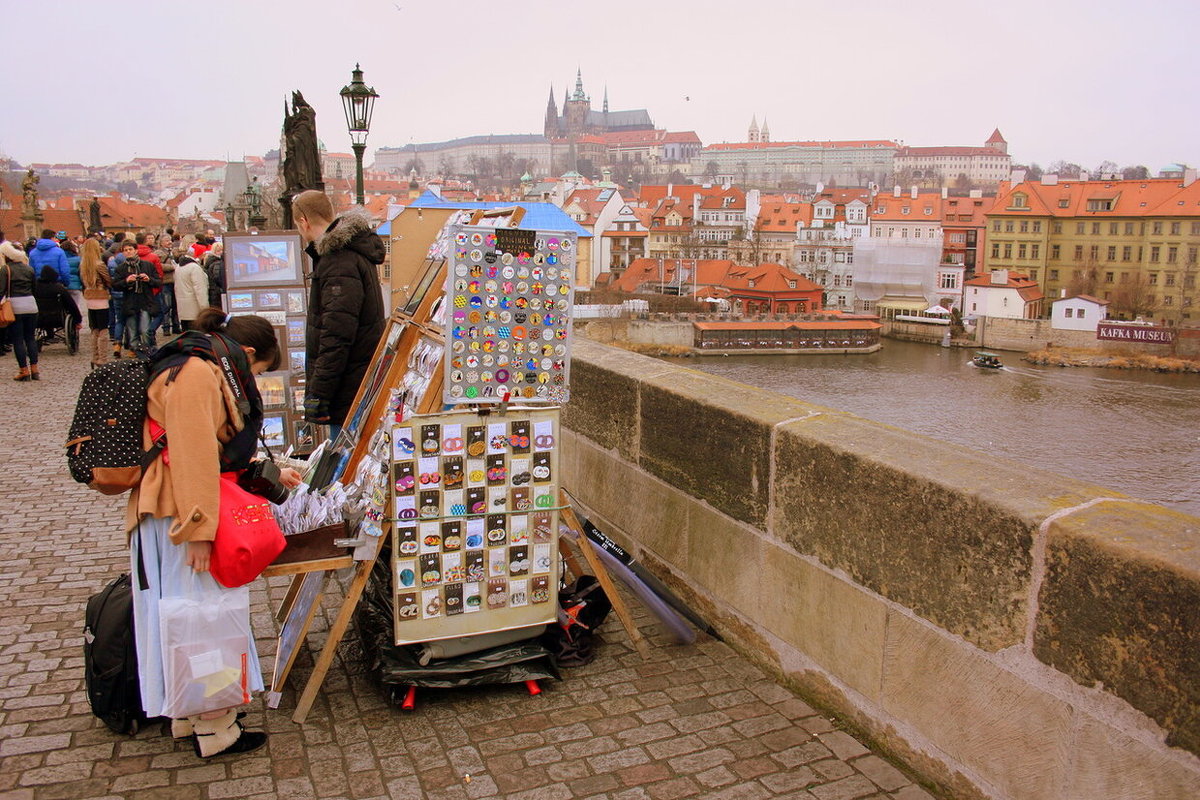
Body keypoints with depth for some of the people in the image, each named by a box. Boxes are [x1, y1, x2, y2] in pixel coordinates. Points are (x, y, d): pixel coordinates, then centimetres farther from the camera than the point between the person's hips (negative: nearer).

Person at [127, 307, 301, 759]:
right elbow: (192, 453, -24)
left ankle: (191, 716, 27)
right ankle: (215, 731, 8)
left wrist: (271, 474, 34)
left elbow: (221, 452, 28)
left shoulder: (212, 374, 18)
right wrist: (198, 528, -26)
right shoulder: (196, 375, -16)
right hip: (179, 513, -10)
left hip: (190, 508, 10)